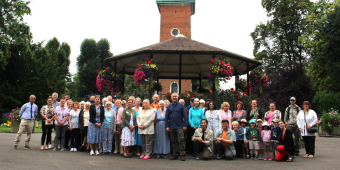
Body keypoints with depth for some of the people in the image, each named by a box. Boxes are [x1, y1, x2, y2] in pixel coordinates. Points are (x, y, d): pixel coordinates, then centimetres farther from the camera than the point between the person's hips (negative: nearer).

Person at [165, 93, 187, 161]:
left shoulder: (181, 106, 2)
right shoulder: (169, 106, 9)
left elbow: (184, 116, 2)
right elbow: (166, 116, 9)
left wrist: (184, 125, -6)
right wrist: (167, 126, 1)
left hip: (180, 126, -3)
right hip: (172, 127, 3)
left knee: (181, 140, -7)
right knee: (173, 141, 9)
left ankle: (182, 155, -2)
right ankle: (175, 155, 17)